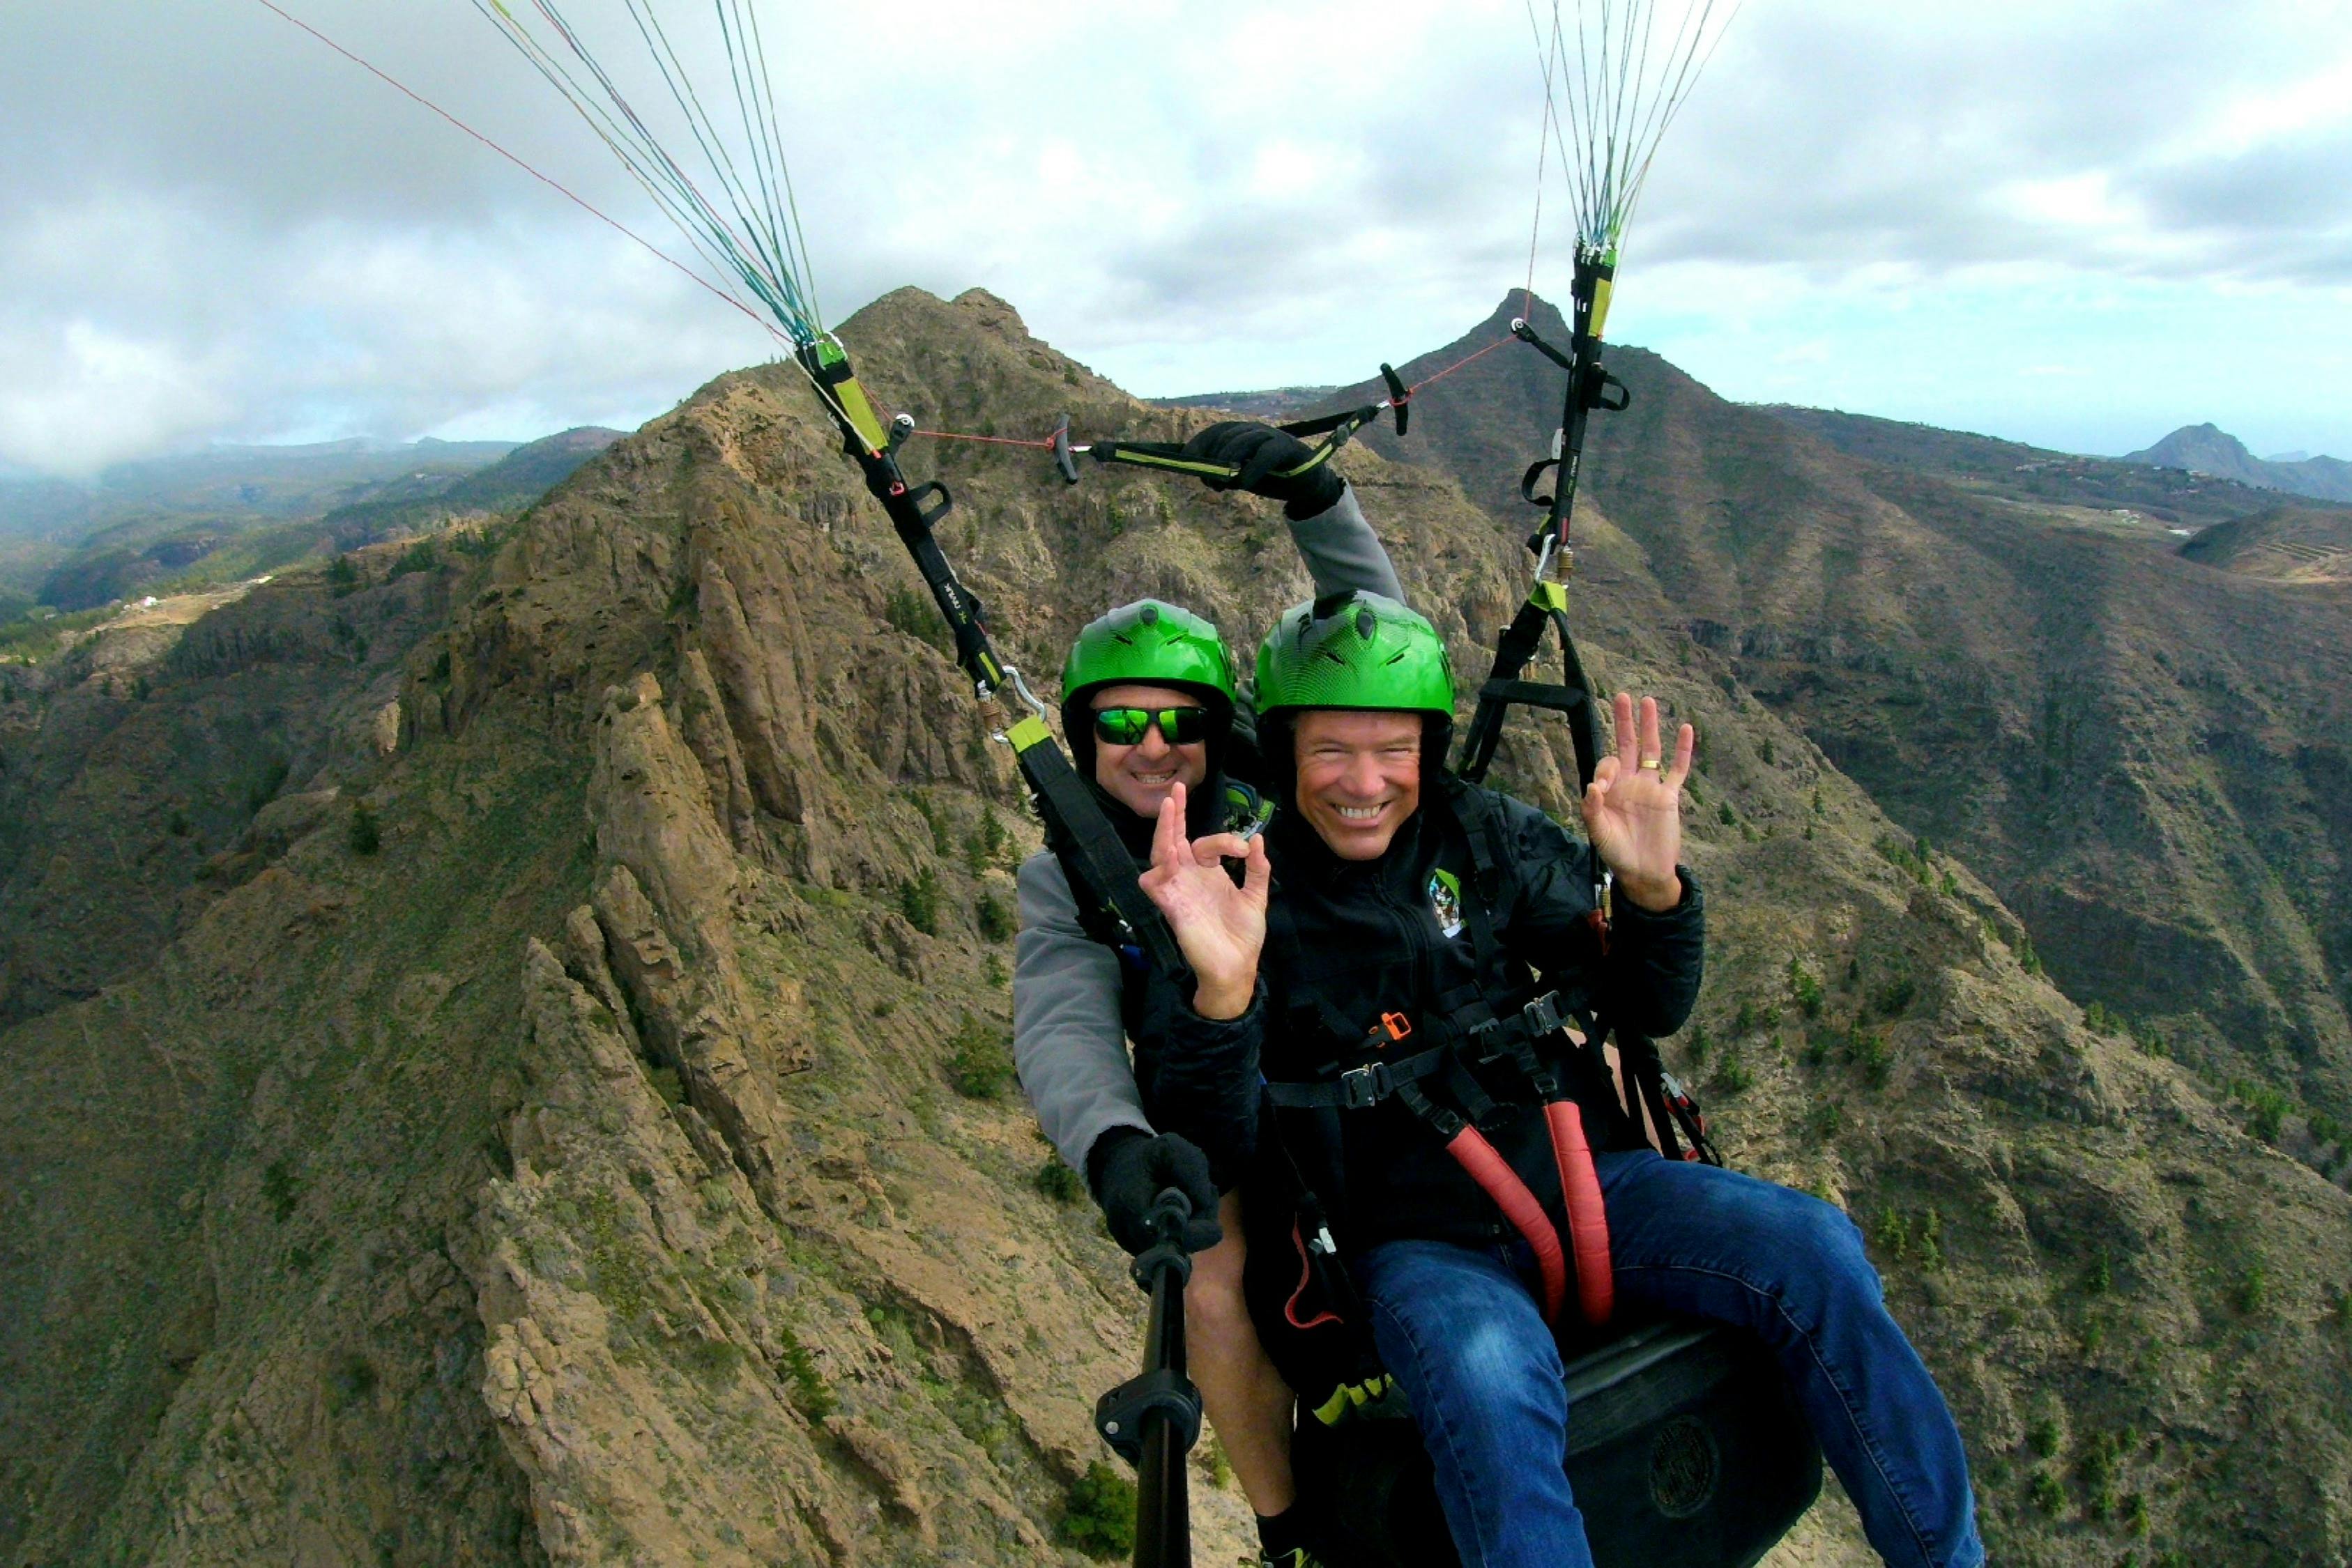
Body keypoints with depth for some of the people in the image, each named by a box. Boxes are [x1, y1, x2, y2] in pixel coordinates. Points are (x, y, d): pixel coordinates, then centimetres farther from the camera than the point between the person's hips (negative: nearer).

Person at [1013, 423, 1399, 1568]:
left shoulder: (1275, 797, -2)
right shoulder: (1068, 880, -2)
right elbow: (1062, 1029, -19)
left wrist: (1315, 497, -23)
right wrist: (1114, 1140, -42)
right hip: (1231, 1146, -1)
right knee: (1219, 1288, -31)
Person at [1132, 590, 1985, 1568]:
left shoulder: (1489, 838, 2)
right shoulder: (1243, 897, -7)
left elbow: (1651, 1011, 5)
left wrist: (1652, 888, -16)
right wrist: (1221, 993, -38)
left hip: (1583, 1180, 4)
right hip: (1416, 1244, -3)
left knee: (1814, 1250, -16)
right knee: (1488, 1385, -35)